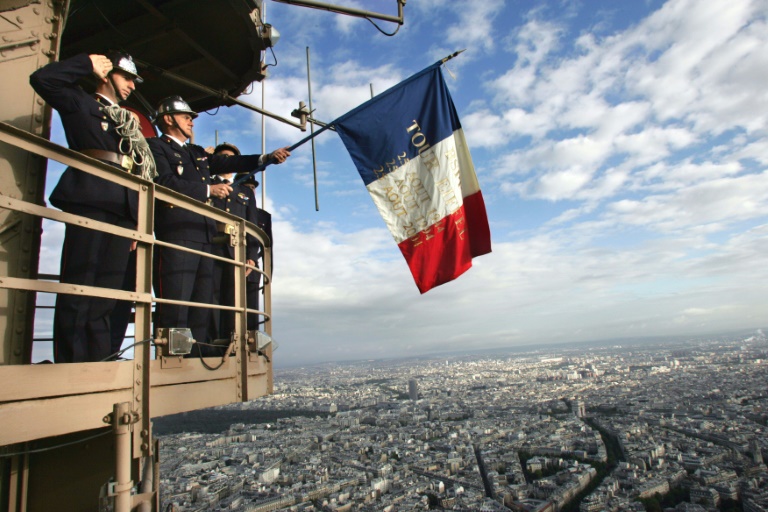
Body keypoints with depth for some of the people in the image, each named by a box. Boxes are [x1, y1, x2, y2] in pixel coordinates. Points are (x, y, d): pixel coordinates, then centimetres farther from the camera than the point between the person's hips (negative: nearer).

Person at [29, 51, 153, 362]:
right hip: (89, 201, -5)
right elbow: (42, 79, -1)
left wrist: (138, 219, 12)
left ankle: (97, 363, 5)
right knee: (78, 286, -8)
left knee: (105, 295, 2)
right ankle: (70, 365, -5)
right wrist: (88, 63, 8)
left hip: (123, 211, 5)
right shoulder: (80, 104, 16)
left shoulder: (129, 125, 29)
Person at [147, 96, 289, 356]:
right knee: (175, 306, -12)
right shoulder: (156, 146, 6)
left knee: (201, 304, 6)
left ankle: (197, 352, 10)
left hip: (203, 237, 8)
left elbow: (230, 162, 21)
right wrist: (209, 190, -7)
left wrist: (268, 157, 11)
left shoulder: (198, 153, 29)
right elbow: (166, 182, -9)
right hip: (176, 235, -8)